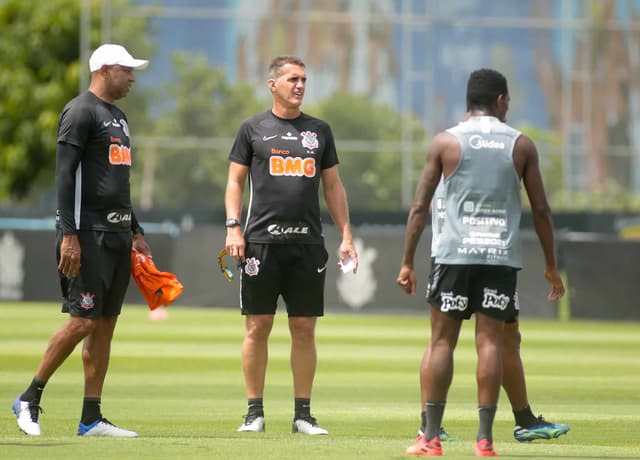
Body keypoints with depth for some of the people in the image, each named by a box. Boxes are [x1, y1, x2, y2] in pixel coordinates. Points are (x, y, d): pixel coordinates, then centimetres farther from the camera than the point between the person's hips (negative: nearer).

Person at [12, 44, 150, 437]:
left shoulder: (118, 117, 20)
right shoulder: (81, 112, -9)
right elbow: (65, 176, -15)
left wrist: (136, 231, 23)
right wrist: (69, 234, -21)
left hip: (118, 234, 9)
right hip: (88, 233, -9)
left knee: (106, 324, 5)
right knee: (83, 321, -12)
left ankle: (92, 419, 6)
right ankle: (30, 399, 0)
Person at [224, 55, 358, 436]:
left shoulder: (319, 130, 14)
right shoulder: (254, 129, 6)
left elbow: (333, 186, 16)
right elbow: (235, 180, 6)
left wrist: (346, 236, 9)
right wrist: (233, 226, -7)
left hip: (308, 244, 2)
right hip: (262, 242, -2)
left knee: (305, 329, 2)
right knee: (258, 327, -1)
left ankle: (303, 414, 7)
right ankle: (255, 411, 6)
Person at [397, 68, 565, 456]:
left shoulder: (446, 142, 4)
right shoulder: (521, 145, 7)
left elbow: (420, 207, 2)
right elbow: (541, 210, 8)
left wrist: (407, 262, 7)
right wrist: (551, 266, 16)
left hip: (454, 254, -1)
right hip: (502, 255, 1)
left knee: (442, 340, 4)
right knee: (491, 341, 2)